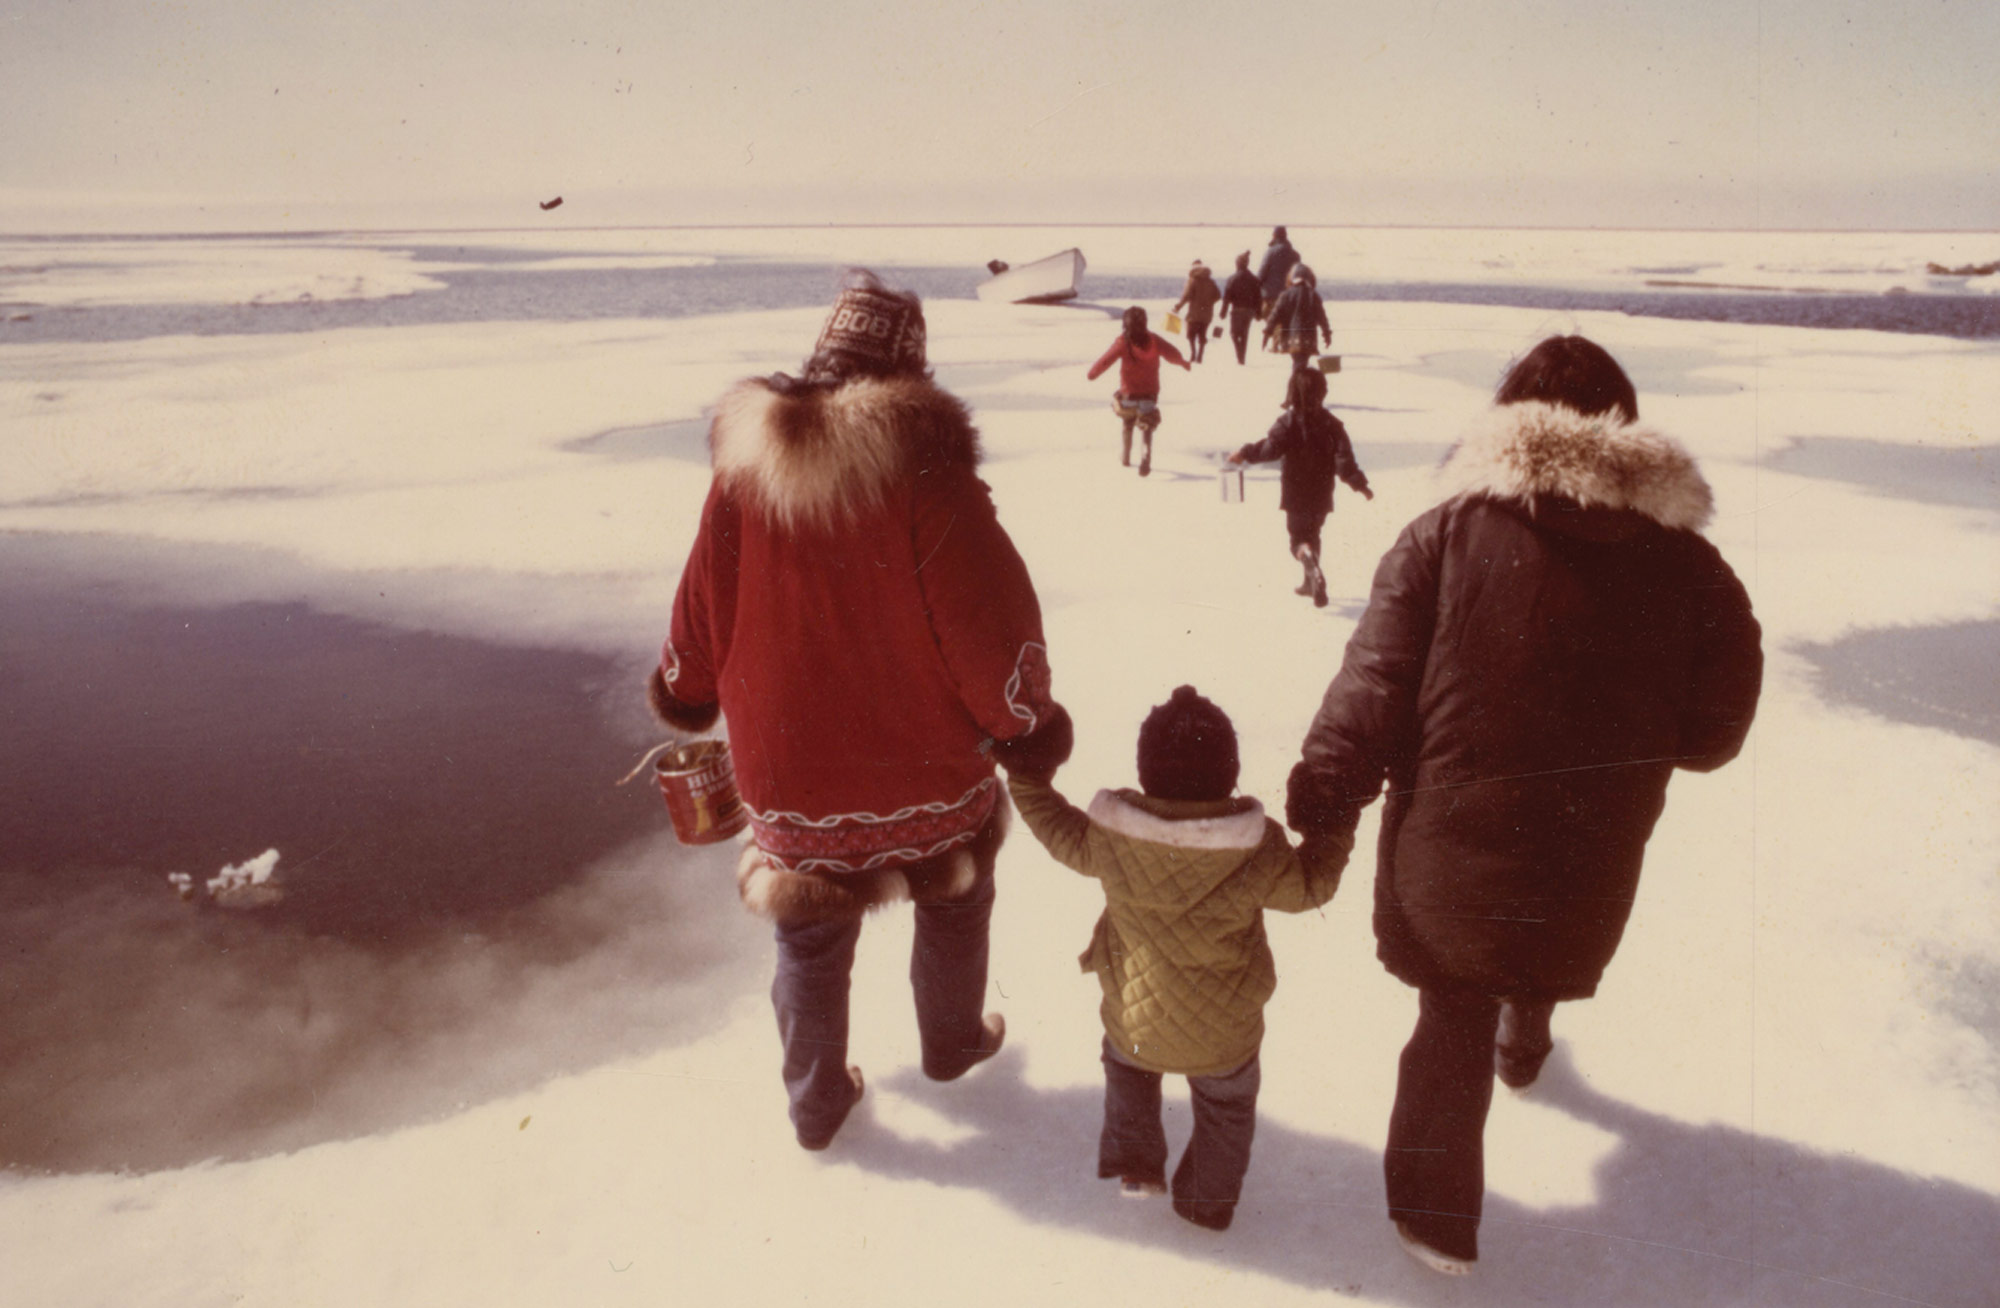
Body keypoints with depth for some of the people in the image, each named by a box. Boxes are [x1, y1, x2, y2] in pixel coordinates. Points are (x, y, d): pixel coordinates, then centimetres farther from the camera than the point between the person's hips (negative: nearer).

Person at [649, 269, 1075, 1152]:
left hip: (786, 771, 2)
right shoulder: (922, 464, -20)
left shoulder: (743, 466, -7)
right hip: (924, 763, -2)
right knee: (953, 898, 27)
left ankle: (816, 1103, 38)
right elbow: (989, 617, -19)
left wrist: (682, 698, 22)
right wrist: (1027, 719, -1)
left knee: (811, 938, 21)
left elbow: (702, 611, 3)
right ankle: (952, 1040, 49)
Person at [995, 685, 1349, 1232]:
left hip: (1134, 1025, 1)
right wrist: (1336, 830, 8)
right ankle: (1210, 1201, 42)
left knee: (1125, 1070, 35)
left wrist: (1027, 781, 11)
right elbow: (1308, 886, -7)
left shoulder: (1110, 838, -22)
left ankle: (1134, 1161, 35)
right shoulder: (1259, 852, -25)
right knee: (1227, 1107, 29)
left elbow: (1066, 839, -1)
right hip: (1224, 1036, 0)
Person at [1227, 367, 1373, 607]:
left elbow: (1271, 448, -20)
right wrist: (1360, 485, -3)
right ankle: (1311, 582, 30)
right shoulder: (1331, 424, -3)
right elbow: (1344, 459, -8)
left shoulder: (1288, 421, -12)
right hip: (1321, 495, 4)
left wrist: (1245, 454, -7)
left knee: (1298, 537, 2)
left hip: (1296, 493, -4)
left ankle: (1312, 564, -30)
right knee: (1312, 534, 22)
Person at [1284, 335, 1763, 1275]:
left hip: (1446, 846, -2)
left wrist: (1321, 807, -9)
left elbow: (1373, 685, -15)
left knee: (1453, 1016, 16)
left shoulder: (1447, 531, -12)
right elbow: (1711, 734, 1)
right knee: (1546, 959, 34)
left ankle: (1435, 1213, 26)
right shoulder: (1690, 568, -6)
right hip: (1590, 856, 2)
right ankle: (1524, 1044, 65)